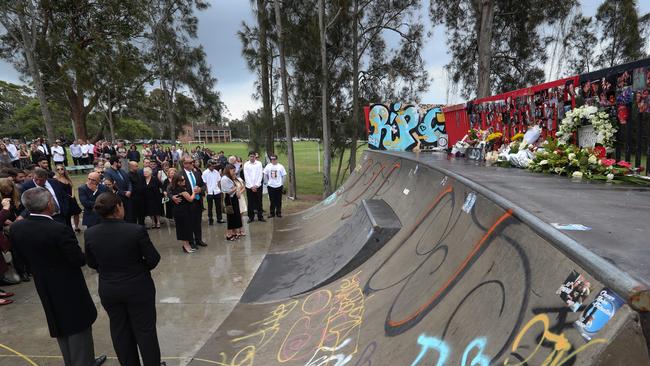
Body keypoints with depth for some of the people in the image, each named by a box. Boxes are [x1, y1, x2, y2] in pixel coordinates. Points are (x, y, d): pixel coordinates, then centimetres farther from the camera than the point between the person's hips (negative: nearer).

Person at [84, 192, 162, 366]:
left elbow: (91, 263, 3)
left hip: (108, 290, 4)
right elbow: (153, 259, -15)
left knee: (120, 331, 21)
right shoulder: (136, 230, -25)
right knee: (145, 330, 13)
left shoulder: (89, 234, -12)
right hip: (138, 288, -4)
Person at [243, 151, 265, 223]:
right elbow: (246, 176, -3)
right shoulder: (246, 164, -1)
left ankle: (260, 216, 15)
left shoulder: (259, 163, -1)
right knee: (250, 203, 6)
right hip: (249, 186, 0)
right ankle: (251, 217, 16)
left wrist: (256, 185, -9)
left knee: (259, 202, 5)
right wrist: (251, 186, -9)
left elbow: (260, 175, -2)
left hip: (258, 186, 0)